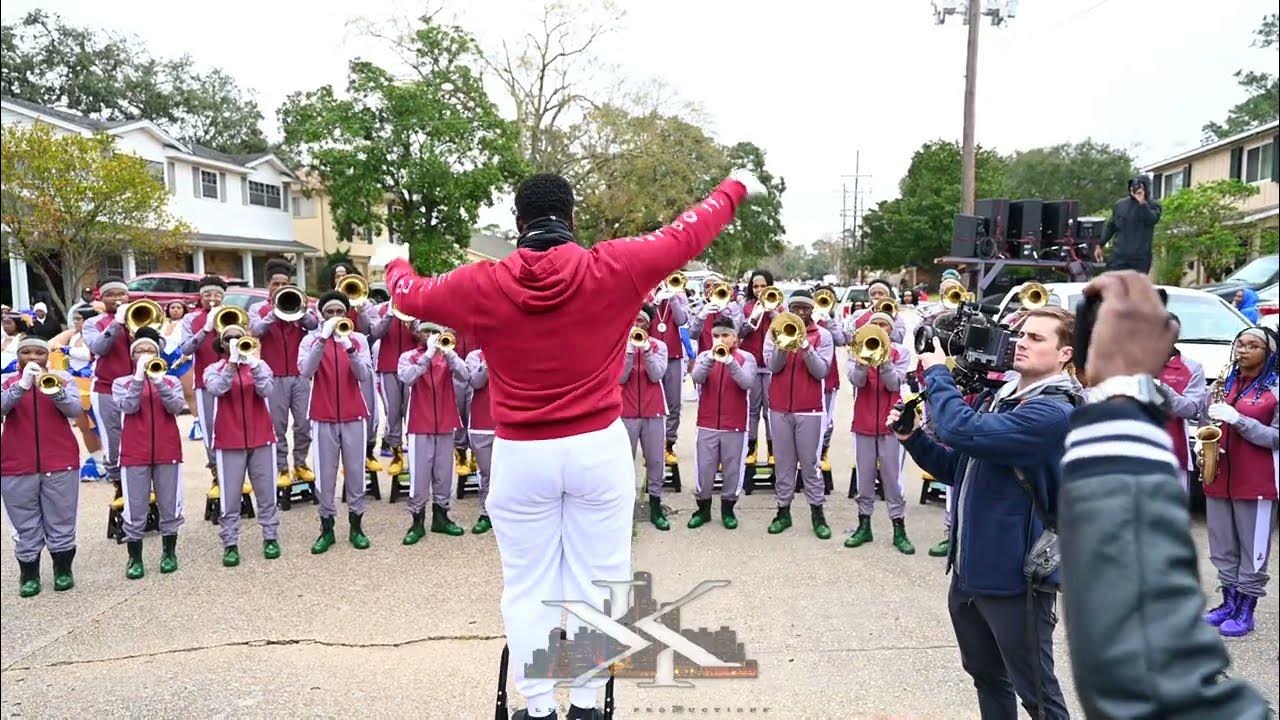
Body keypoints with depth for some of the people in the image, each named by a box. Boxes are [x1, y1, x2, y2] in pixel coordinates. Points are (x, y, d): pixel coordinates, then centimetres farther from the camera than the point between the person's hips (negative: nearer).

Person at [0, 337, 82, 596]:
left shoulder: (62, 378, 4)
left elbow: (75, 410, -10)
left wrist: (55, 391, -29)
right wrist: (22, 385, -29)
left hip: (60, 463, 0)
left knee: (61, 523, 6)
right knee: (25, 527, 5)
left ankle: (63, 571, 20)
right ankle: (29, 576, 17)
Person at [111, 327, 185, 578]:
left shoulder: (171, 381, 7)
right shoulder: (122, 382, 5)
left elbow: (176, 407, -10)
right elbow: (129, 406, -13)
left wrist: (158, 380, -21)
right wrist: (140, 376, -20)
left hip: (168, 451, 1)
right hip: (135, 453, -1)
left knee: (170, 506, 7)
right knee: (135, 509, 3)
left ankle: (169, 552, 21)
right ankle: (134, 558, 15)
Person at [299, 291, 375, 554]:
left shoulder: (358, 339, 3)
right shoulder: (311, 339, 1)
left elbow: (364, 376, -10)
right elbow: (305, 371, -17)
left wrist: (348, 347, -24)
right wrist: (323, 337, -24)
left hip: (354, 416, 1)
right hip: (323, 417, -1)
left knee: (355, 472, 6)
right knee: (325, 474, 3)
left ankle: (356, 525, 16)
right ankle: (326, 527, 14)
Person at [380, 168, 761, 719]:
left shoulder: (481, 285, -5)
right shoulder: (615, 267, -8)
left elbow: (411, 295, 13)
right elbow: (687, 234, 6)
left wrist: (394, 263, 37)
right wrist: (737, 187, 23)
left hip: (521, 456, 0)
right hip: (599, 448, 0)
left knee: (527, 588, 13)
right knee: (594, 582, 11)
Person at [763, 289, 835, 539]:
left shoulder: (822, 335, 1)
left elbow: (821, 371, -8)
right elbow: (772, 365, -6)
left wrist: (805, 347, -20)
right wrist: (784, 343, -21)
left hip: (809, 408, -2)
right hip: (779, 407, 2)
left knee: (810, 462, 2)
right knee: (783, 462, 8)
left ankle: (817, 512, 10)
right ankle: (783, 510, 17)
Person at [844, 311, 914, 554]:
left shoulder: (901, 352, 0)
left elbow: (895, 384, -11)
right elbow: (856, 381, -12)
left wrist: (885, 361, -25)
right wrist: (864, 360, -27)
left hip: (890, 422, -1)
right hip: (863, 422, 1)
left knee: (893, 477, 2)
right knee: (864, 477, 9)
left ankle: (899, 529, 10)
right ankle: (864, 525, 20)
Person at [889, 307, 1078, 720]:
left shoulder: (1053, 412, -20)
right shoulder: (995, 398, 10)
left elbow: (962, 431, -33)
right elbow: (957, 468, 17)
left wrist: (937, 372, -17)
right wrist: (913, 437, 1)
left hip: (1016, 576, -9)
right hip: (969, 569, 9)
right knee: (986, 677, 23)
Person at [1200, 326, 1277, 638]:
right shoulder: (1225, 382, 12)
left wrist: (1237, 419, -20)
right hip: (1220, 476, 6)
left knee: (1253, 549, 2)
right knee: (1223, 548, 12)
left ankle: (1246, 612, 11)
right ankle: (1229, 603, 24)